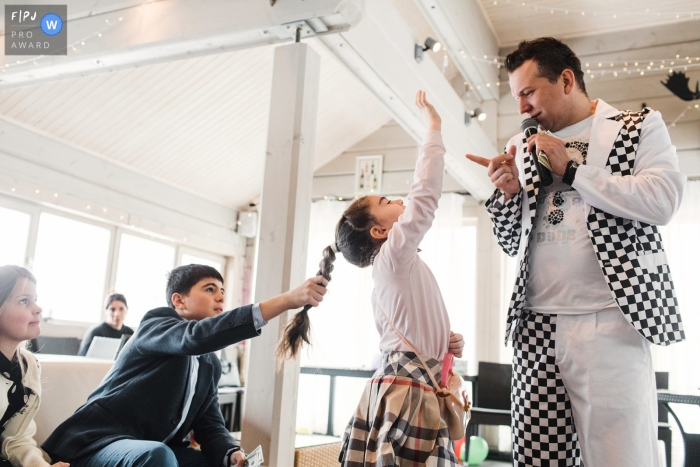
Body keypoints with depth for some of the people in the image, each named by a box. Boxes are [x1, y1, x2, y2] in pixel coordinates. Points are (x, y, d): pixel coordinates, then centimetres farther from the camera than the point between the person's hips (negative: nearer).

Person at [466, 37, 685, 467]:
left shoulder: (640, 127, 9)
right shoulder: (524, 148, 18)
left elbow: (663, 200, -9)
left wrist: (570, 169, -6)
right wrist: (507, 192, 0)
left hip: (608, 323, -3)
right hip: (536, 328, 4)